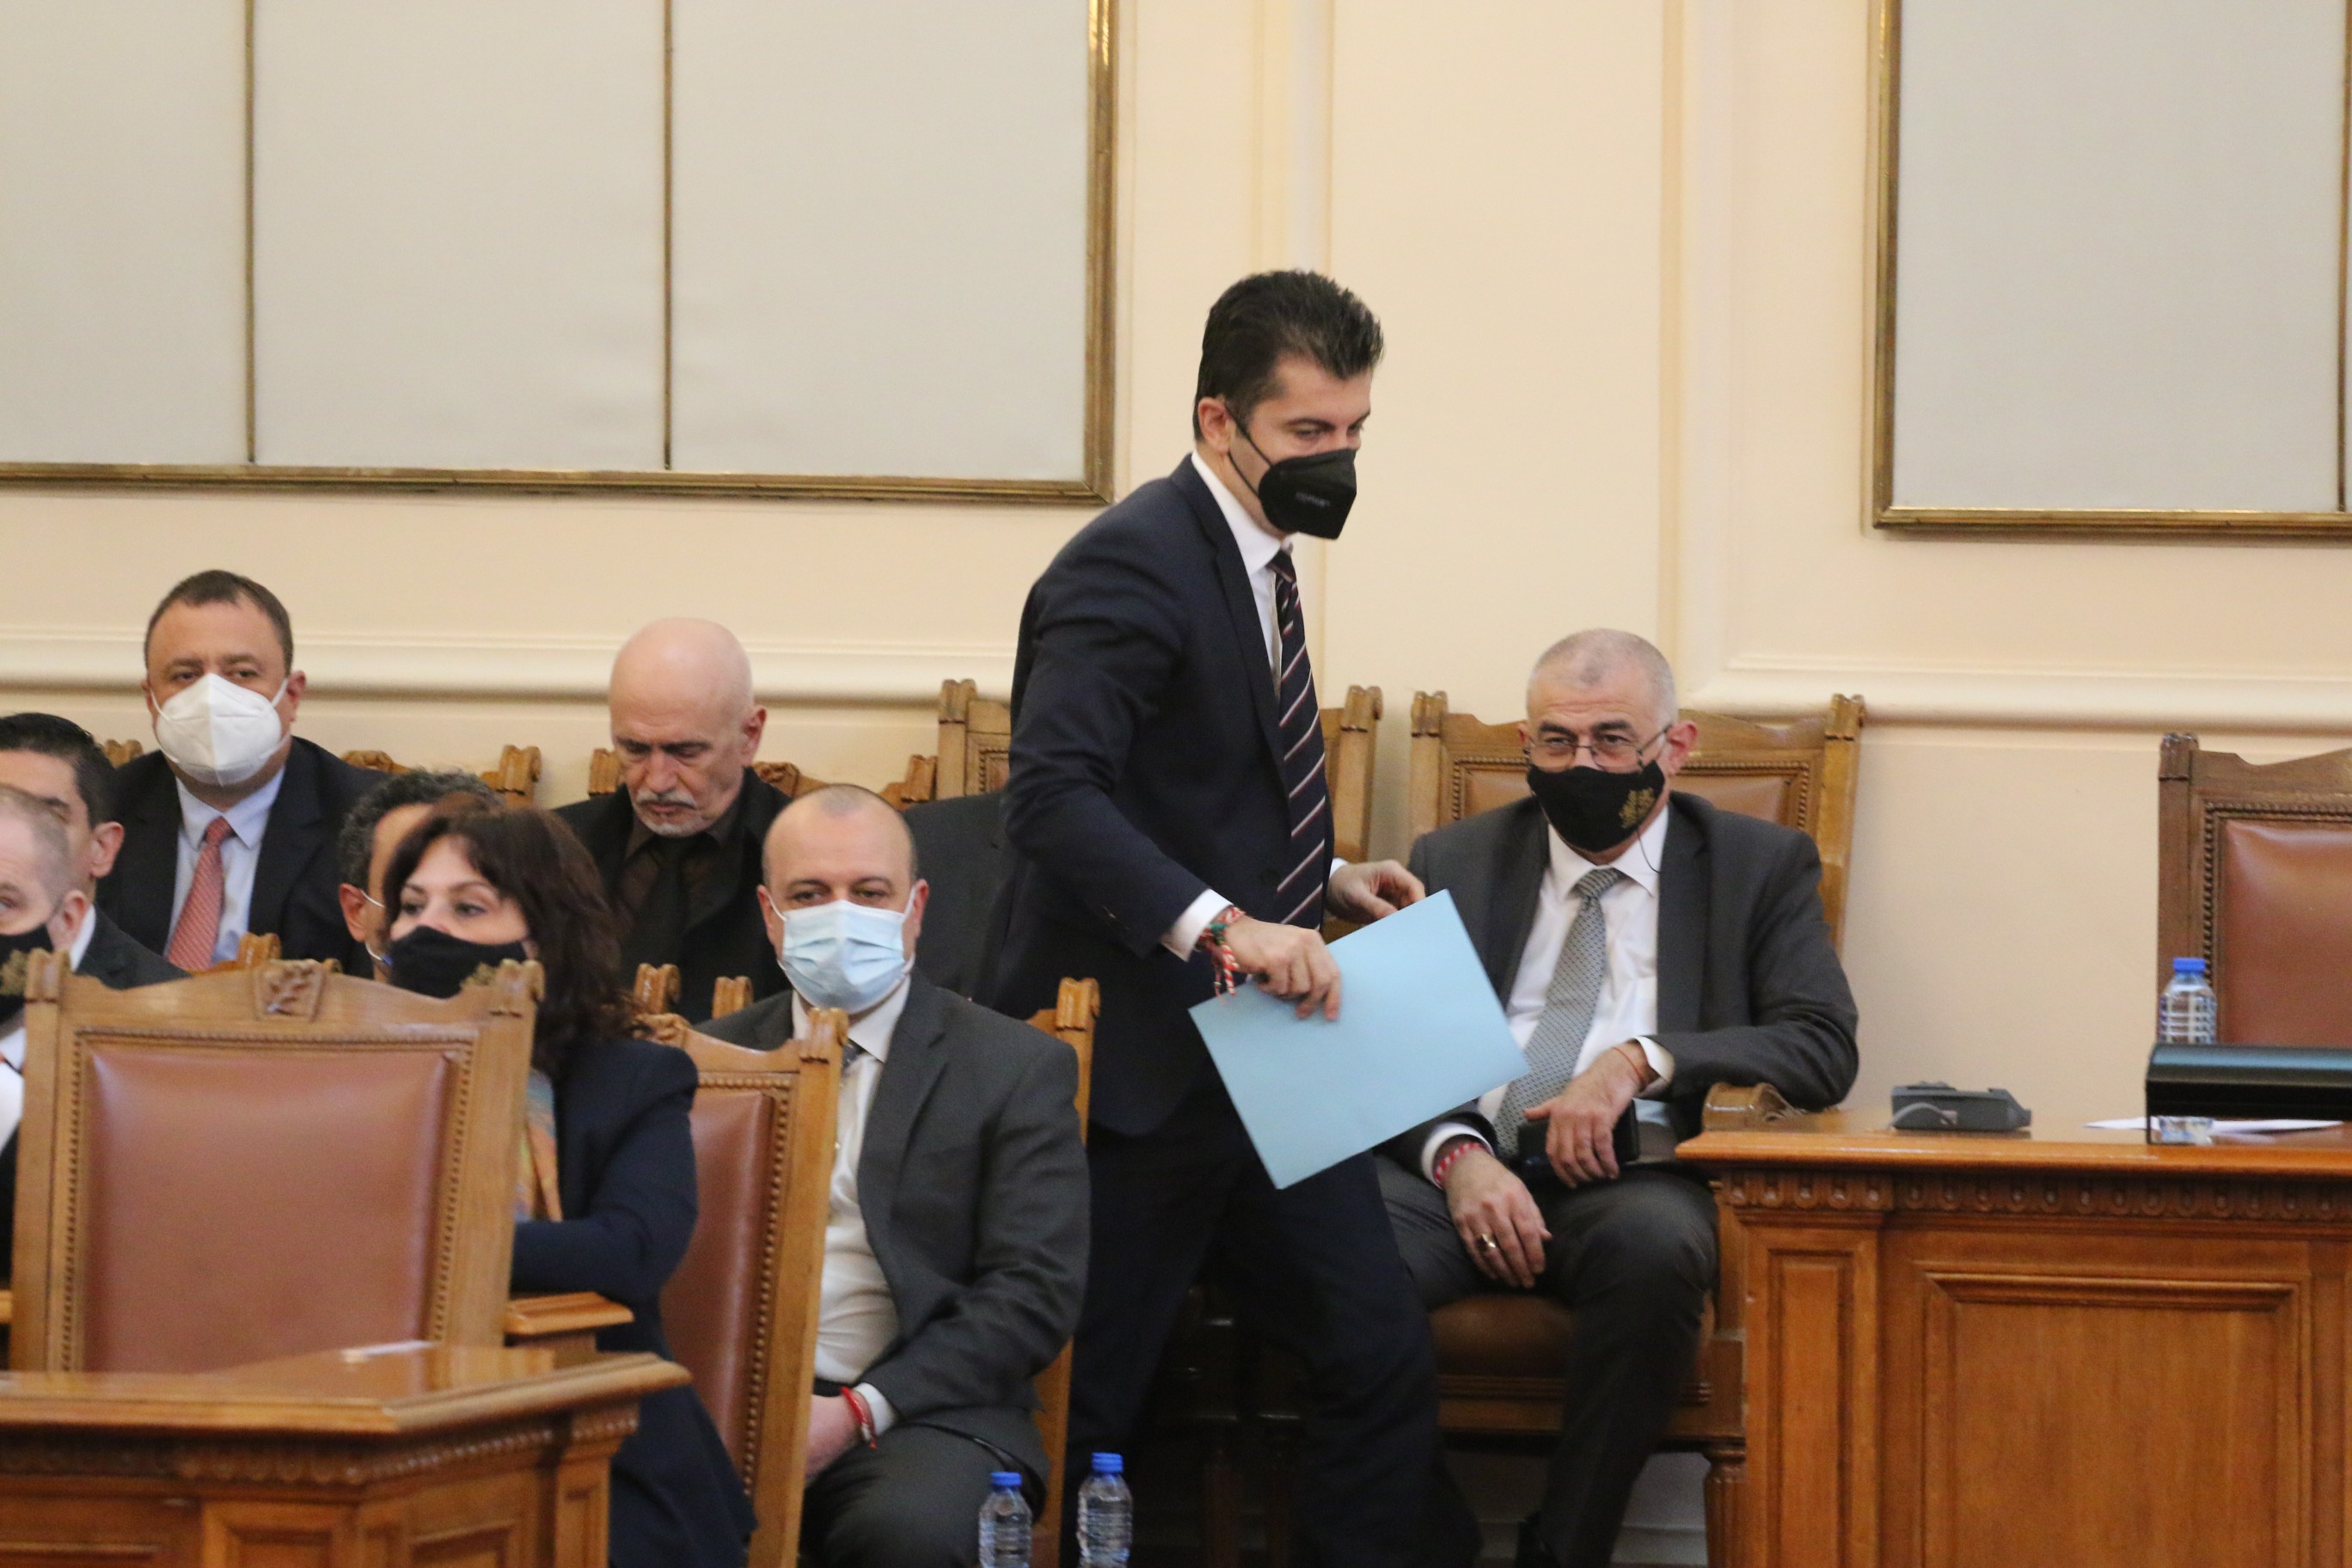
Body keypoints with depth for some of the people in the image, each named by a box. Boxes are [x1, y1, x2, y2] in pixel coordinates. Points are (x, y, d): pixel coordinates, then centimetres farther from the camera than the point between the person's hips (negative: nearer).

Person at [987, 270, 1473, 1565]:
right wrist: (1220, 923, -36)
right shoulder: (1132, 563, -15)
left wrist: (1320, 881, 11)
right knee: (1082, 1410, -2)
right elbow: (1054, 798, -28)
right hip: (1141, 1061, -9)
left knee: (1383, 1359, 5)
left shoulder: (1253, 560, 14)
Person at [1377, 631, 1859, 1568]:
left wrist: (1643, 1061, -13)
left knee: (1652, 1245, -39)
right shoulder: (1456, 863, 20)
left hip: (1639, 1181, -1)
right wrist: (1454, 1155, -13)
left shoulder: (1761, 866, 15)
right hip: (1466, 1173, 1)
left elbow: (1823, 1049, 2)